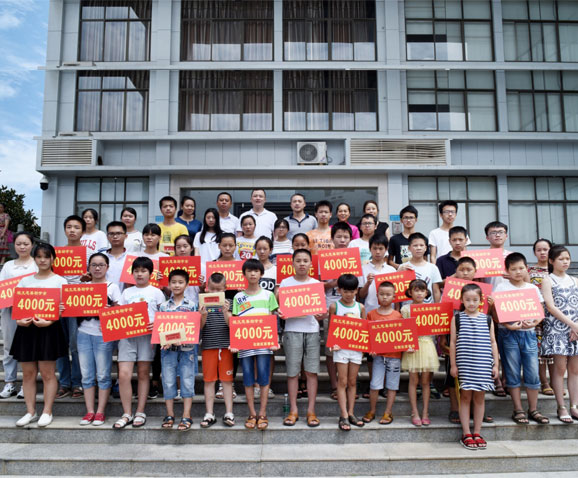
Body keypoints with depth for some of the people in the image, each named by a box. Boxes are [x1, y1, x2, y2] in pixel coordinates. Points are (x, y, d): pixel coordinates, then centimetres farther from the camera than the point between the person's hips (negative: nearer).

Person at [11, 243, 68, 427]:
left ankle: (47, 412, 8)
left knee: (47, 373, -1)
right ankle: (30, 412, 15)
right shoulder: (25, 280, 14)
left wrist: (49, 321, -20)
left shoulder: (60, 281, 3)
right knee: (28, 373, 6)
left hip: (49, 329, -4)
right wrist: (18, 320, -10)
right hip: (26, 329, 4)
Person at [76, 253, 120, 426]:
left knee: (103, 375, 2)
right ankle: (90, 411, 14)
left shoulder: (112, 287, 3)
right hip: (84, 333, 3)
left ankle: (100, 412, 10)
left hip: (104, 334, -3)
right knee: (87, 375, 6)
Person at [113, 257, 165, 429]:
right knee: (123, 374, -7)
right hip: (127, 334, 2)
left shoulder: (156, 292, 7)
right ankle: (127, 414, 5)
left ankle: (140, 412, 15)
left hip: (147, 335, -2)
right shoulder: (127, 292, 16)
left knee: (143, 373, 4)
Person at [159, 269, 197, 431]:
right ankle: (170, 415, 18)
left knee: (187, 381, 2)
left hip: (187, 349, -2)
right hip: (168, 349, 2)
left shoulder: (191, 305, 1)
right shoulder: (163, 306, 6)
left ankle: (186, 416, 9)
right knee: (168, 381, 7)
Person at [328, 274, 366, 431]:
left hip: (356, 347, 3)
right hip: (341, 347, -3)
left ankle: (351, 413, 18)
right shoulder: (334, 306, -1)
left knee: (352, 381, 9)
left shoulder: (360, 307, 6)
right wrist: (333, 344, -15)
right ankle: (343, 415, 1)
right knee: (342, 381, -2)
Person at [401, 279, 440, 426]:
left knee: (425, 381, 6)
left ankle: (425, 413, 15)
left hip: (427, 345, 2)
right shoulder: (406, 309, 1)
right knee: (413, 380, 3)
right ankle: (415, 413, 11)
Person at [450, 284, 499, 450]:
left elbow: (493, 342, 10)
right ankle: (466, 434, 11)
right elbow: (453, 342, 1)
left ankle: (477, 433, 18)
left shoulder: (487, 319, 6)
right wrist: (453, 365, -1)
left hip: (484, 365, 2)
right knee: (465, 396, 3)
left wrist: (495, 364, 6)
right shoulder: (457, 319, 1)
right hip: (464, 365, -2)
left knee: (479, 397, 7)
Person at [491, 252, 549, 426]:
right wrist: (508, 325, -20)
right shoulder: (501, 287, -1)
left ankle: (533, 410, 17)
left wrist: (534, 323, -11)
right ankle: (518, 410, 15)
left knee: (533, 373, 2)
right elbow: (495, 313, -5)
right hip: (508, 333, -3)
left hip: (528, 333, 3)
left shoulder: (533, 288, 9)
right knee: (513, 374, 4)